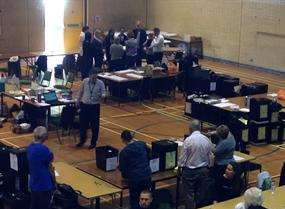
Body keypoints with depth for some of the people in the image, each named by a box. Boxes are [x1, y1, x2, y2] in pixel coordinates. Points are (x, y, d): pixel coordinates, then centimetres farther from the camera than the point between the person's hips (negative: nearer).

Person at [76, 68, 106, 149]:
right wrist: (78, 100, 19)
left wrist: (101, 95, -33)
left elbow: (103, 94, -10)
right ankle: (82, 140, 33)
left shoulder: (100, 83, -10)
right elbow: (81, 91, 10)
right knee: (82, 123, 12)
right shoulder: (85, 81, -4)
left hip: (95, 106, -2)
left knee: (94, 125, 5)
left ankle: (93, 142, 22)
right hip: (84, 105, 2)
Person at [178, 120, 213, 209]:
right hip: (204, 170, 5)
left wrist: (180, 166, 4)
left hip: (190, 171, -5)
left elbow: (183, 157, -12)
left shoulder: (188, 140, -17)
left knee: (189, 194, 4)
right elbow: (210, 156, 6)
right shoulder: (207, 140, -3)